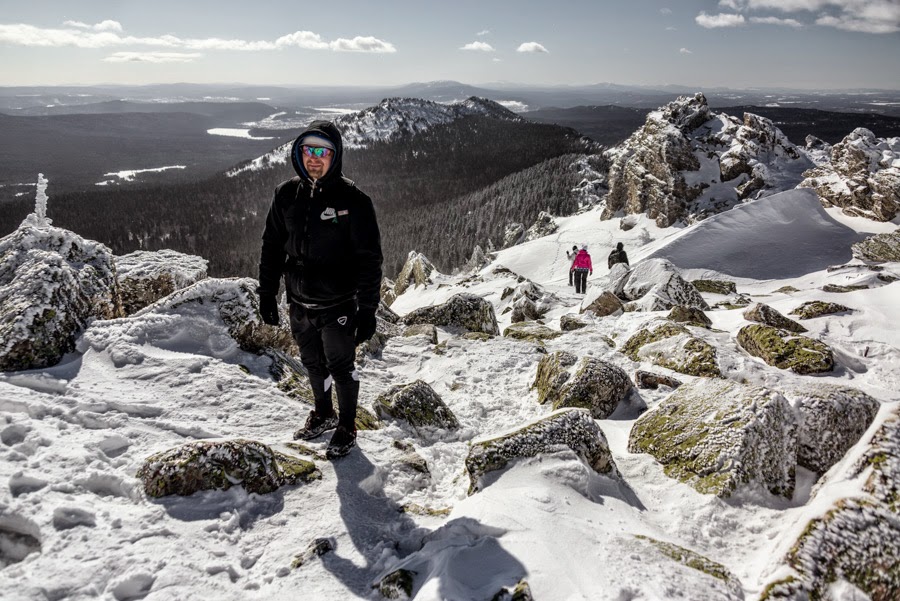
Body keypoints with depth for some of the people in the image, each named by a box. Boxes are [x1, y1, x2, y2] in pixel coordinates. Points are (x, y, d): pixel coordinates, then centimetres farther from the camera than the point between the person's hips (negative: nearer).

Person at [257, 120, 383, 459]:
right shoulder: (287, 195, -1)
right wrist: (267, 294, 9)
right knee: (313, 364, 20)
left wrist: (367, 309, -16)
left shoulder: (352, 200, -15)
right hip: (300, 303, 5)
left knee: (341, 367, 8)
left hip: (338, 305, -5)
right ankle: (323, 414, 44)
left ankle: (347, 428, 29)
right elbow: (272, 246, 9)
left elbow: (369, 259, -14)